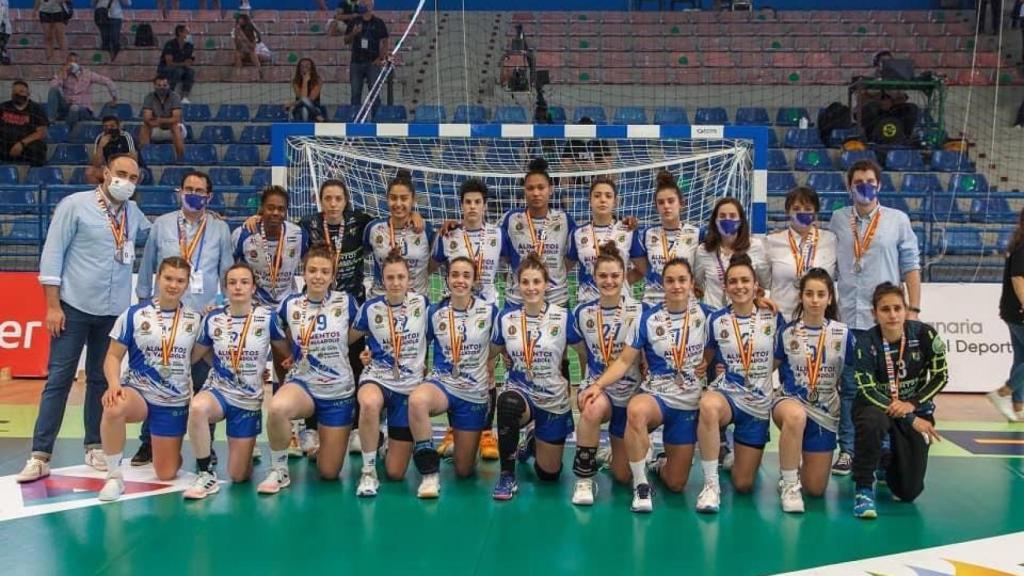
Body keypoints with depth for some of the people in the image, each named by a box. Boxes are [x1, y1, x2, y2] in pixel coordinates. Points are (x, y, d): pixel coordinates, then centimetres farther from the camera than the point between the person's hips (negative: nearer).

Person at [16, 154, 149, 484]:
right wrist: (52, 305, -11)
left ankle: (94, 447, 20)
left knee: (101, 379, 11)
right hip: (75, 307, -4)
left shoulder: (134, 213, 8)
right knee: (59, 379, -3)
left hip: (115, 311, 4)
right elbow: (52, 254, -7)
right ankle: (40, 455, 1)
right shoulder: (75, 205, -6)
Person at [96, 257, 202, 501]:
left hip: (175, 402, 2)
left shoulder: (195, 319, 1)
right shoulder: (134, 315, -4)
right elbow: (113, 356, -5)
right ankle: (114, 475, -19)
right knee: (113, 408, -39)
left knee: (166, 475, 5)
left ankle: (170, 451, 43)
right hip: (138, 392, -2)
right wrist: (114, 384, -21)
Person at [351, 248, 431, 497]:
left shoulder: (422, 303, -4)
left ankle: (396, 441, 37)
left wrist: (429, 364, 3)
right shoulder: (371, 308, -5)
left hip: (411, 385, 1)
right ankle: (368, 471, -22)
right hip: (377, 378, -1)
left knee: (396, 472, 0)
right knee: (369, 403, -43)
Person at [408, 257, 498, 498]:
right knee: (417, 399, -40)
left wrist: (490, 372, -1)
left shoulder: (489, 311, -5)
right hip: (442, 383, 0)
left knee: (464, 471, 7)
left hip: (475, 393, 0)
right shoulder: (435, 312, -2)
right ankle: (429, 475, -26)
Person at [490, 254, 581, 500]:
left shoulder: (563, 317, -10)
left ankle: (533, 443, 45)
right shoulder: (506, 317, -4)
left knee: (549, 474, 8)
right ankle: (507, 476, -21)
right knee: (507, 402, -40)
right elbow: (495, 352, 14)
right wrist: (510, 363, 0)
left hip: (554, 400, 0)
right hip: (519, 392, 0)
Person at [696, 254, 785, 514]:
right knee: (708, 405, -42)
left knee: (743, 485, 2)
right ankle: (711, 484, -28)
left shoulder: (773, 318, -2)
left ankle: (733, 454, 38)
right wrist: (721, 368, -5)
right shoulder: (716, 320, -2)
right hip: (725, 392, -1)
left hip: (759, 402, 1)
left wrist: (761, 371, 0)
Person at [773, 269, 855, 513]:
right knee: (796, 416, -43)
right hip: (790, 400, -2)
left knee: (816, 489, 2)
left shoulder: (843, 334, -3)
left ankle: (796, 462, 37)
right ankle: (789, 485, -25)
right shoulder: (787, 332, -4)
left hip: (825, 411, 2)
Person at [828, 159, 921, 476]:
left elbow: (911, 267, 4)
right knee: (849, 386, 6)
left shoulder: (898, 220, 4)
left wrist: (913, 310, -2)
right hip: (847, 318, 1)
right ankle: (847, 450, 14)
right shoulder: (838, 219, 8)